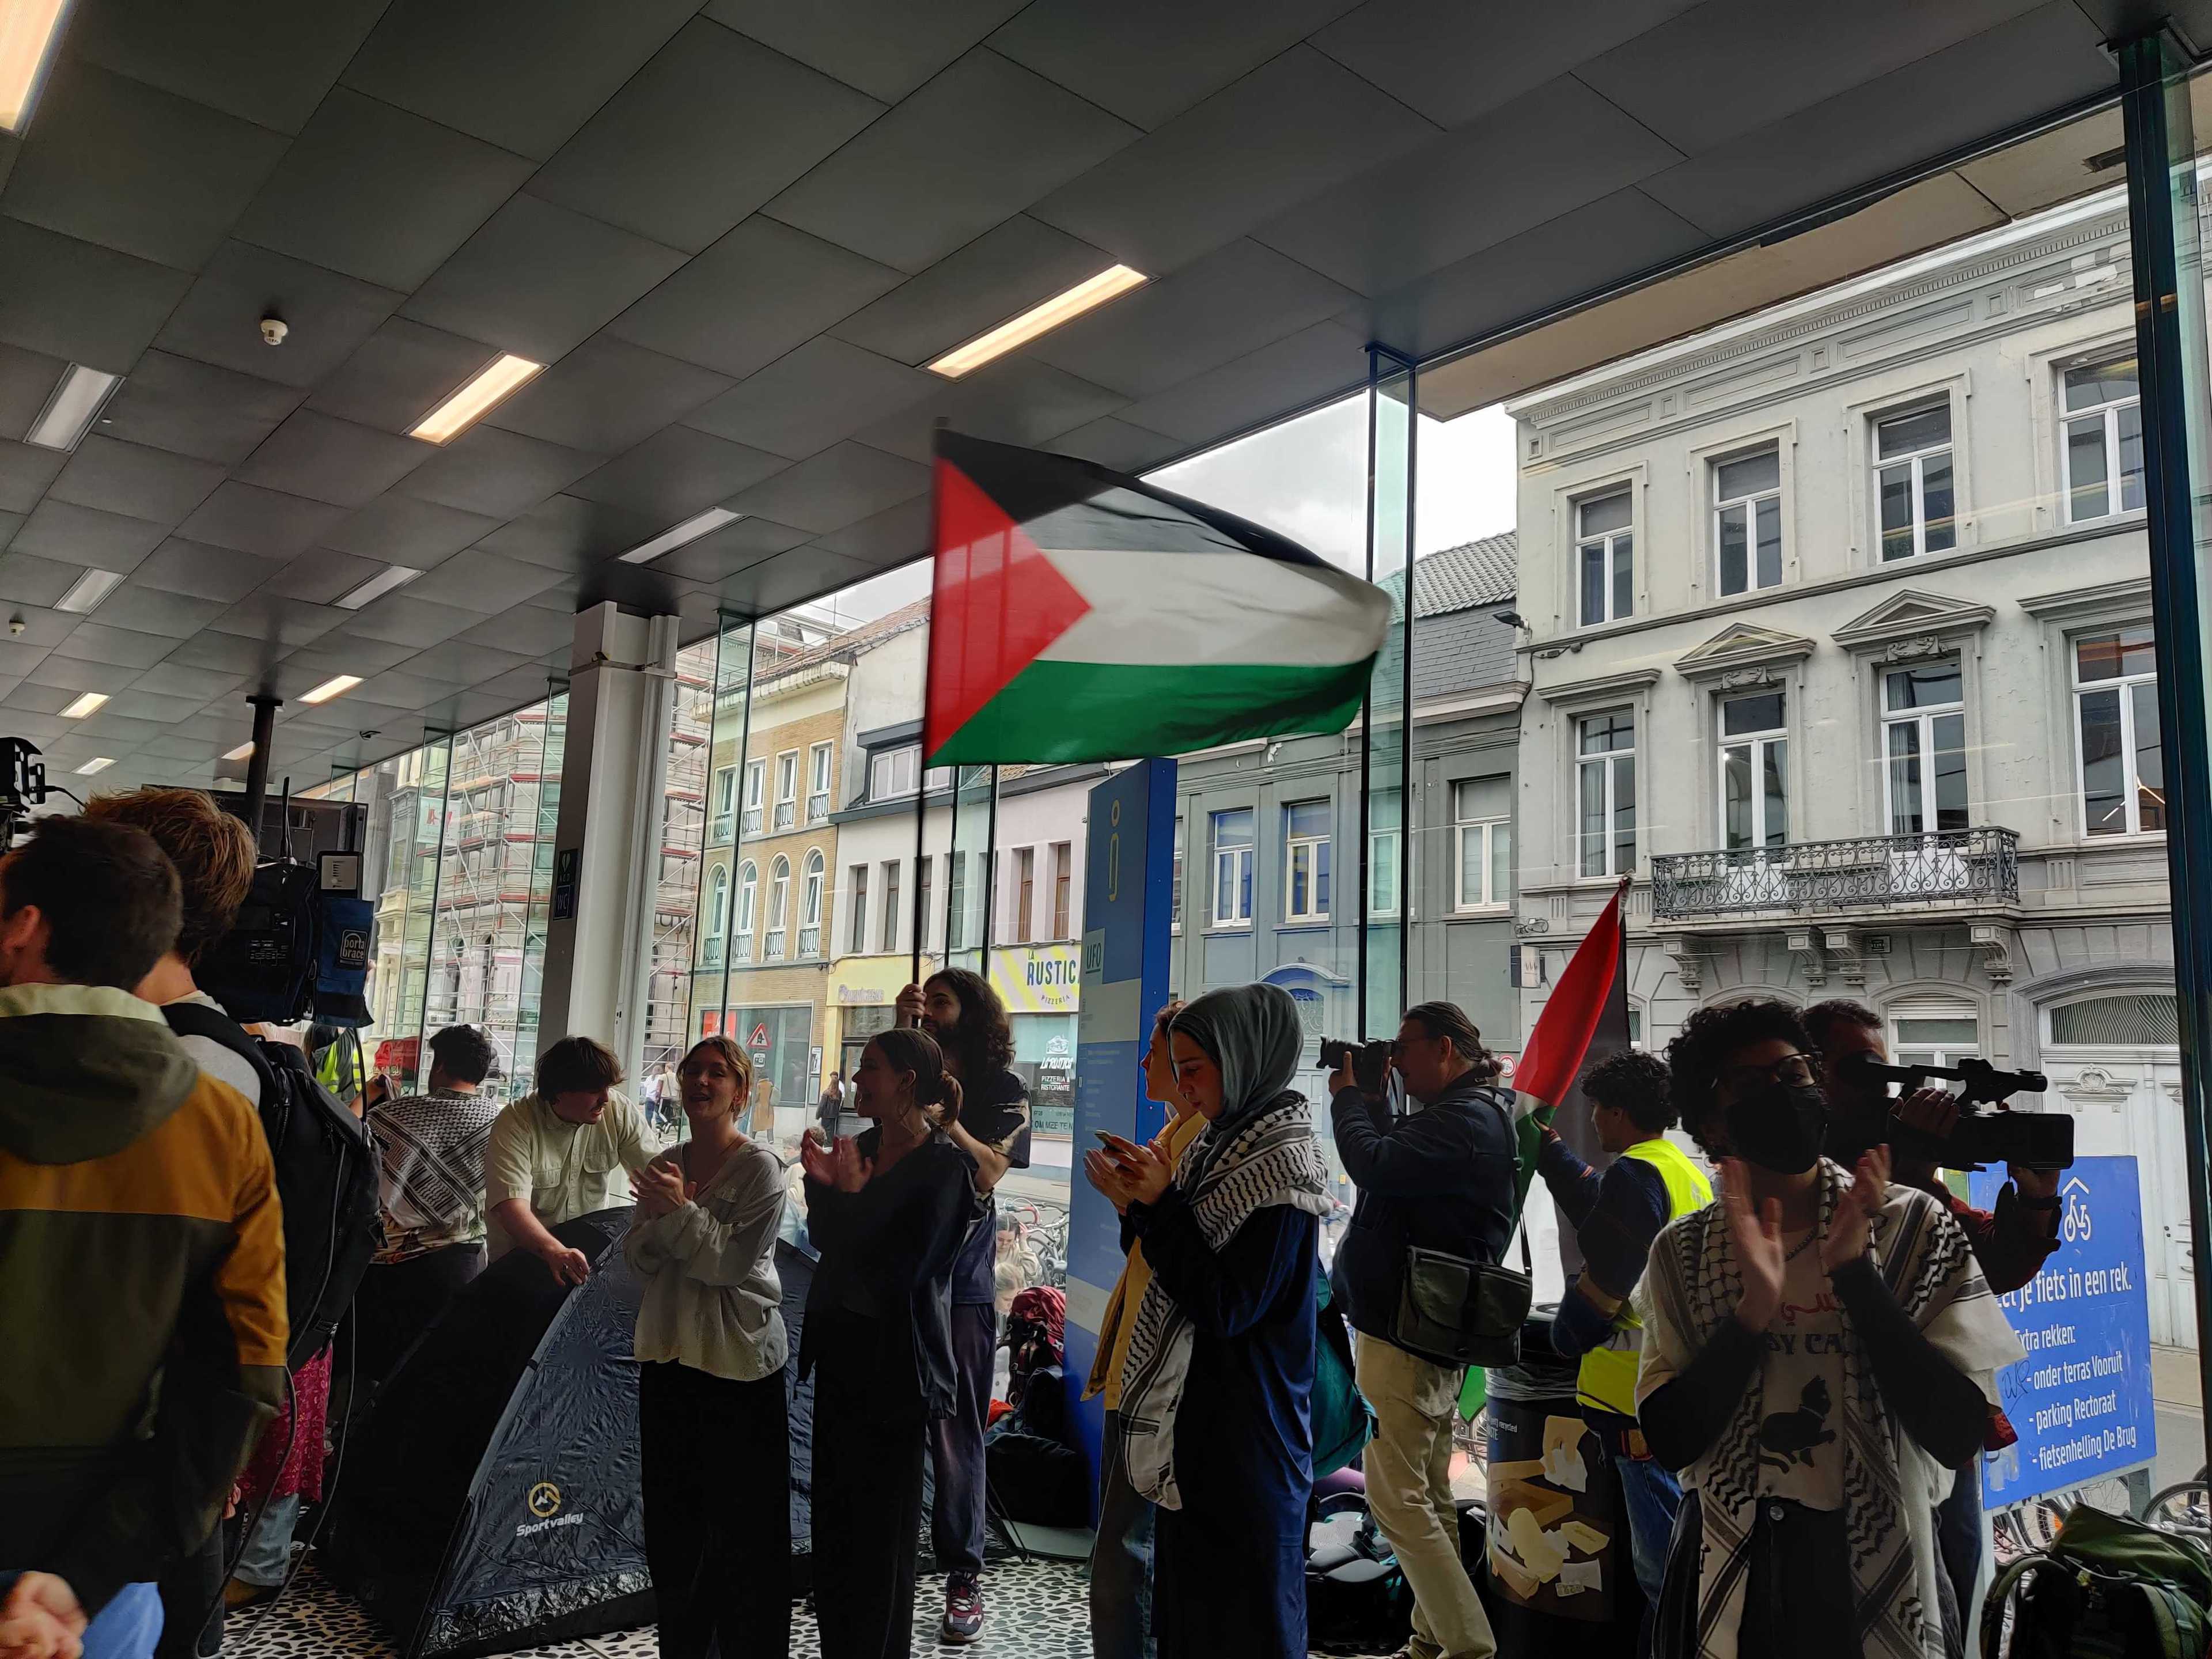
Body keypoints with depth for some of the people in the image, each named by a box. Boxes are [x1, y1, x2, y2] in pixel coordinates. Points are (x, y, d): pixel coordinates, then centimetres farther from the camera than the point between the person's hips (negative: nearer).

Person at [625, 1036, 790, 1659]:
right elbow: (636, 1259, 3)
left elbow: (732, 1262, -17)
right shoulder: (663, 1166, 7)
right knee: (671, 1515, 16)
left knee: (743, 1520, 1)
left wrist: (680, 1210, -20)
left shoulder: (760, 1168, -11)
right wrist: (658, 1220, -15)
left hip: (737, 1362, -6)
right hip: (667, 1356, 6)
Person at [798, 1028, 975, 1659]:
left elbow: (901, 1272, -20)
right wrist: (823, 1184, -6)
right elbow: (826, 1241, 11)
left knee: (880, 1534, 4)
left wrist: (852, 1194, -14)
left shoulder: (944, 1166, -15)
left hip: (892, 1360, -7)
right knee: (834, 1518, 16)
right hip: (838, 1347, 7)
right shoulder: (862, 1146, 6)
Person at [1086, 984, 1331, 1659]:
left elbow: (1227, 1307, -22)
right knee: (1186, 1602, 18)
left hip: (1243, 1432, -8)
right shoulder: (1225, 1146, 7)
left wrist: (1160, 1205, -22)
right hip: (1193, 1424, 8)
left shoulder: (1283, 1164, -18)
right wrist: (1140, 1203, -3)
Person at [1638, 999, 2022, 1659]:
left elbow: (1958, 1434, -14)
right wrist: (1753, 1312, -23)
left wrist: (1854, 1271, -22)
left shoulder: (1918, 1228, -6)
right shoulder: (1682, 1252, -3)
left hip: (1879, 1573, 0)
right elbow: (1669, 1441, -11)